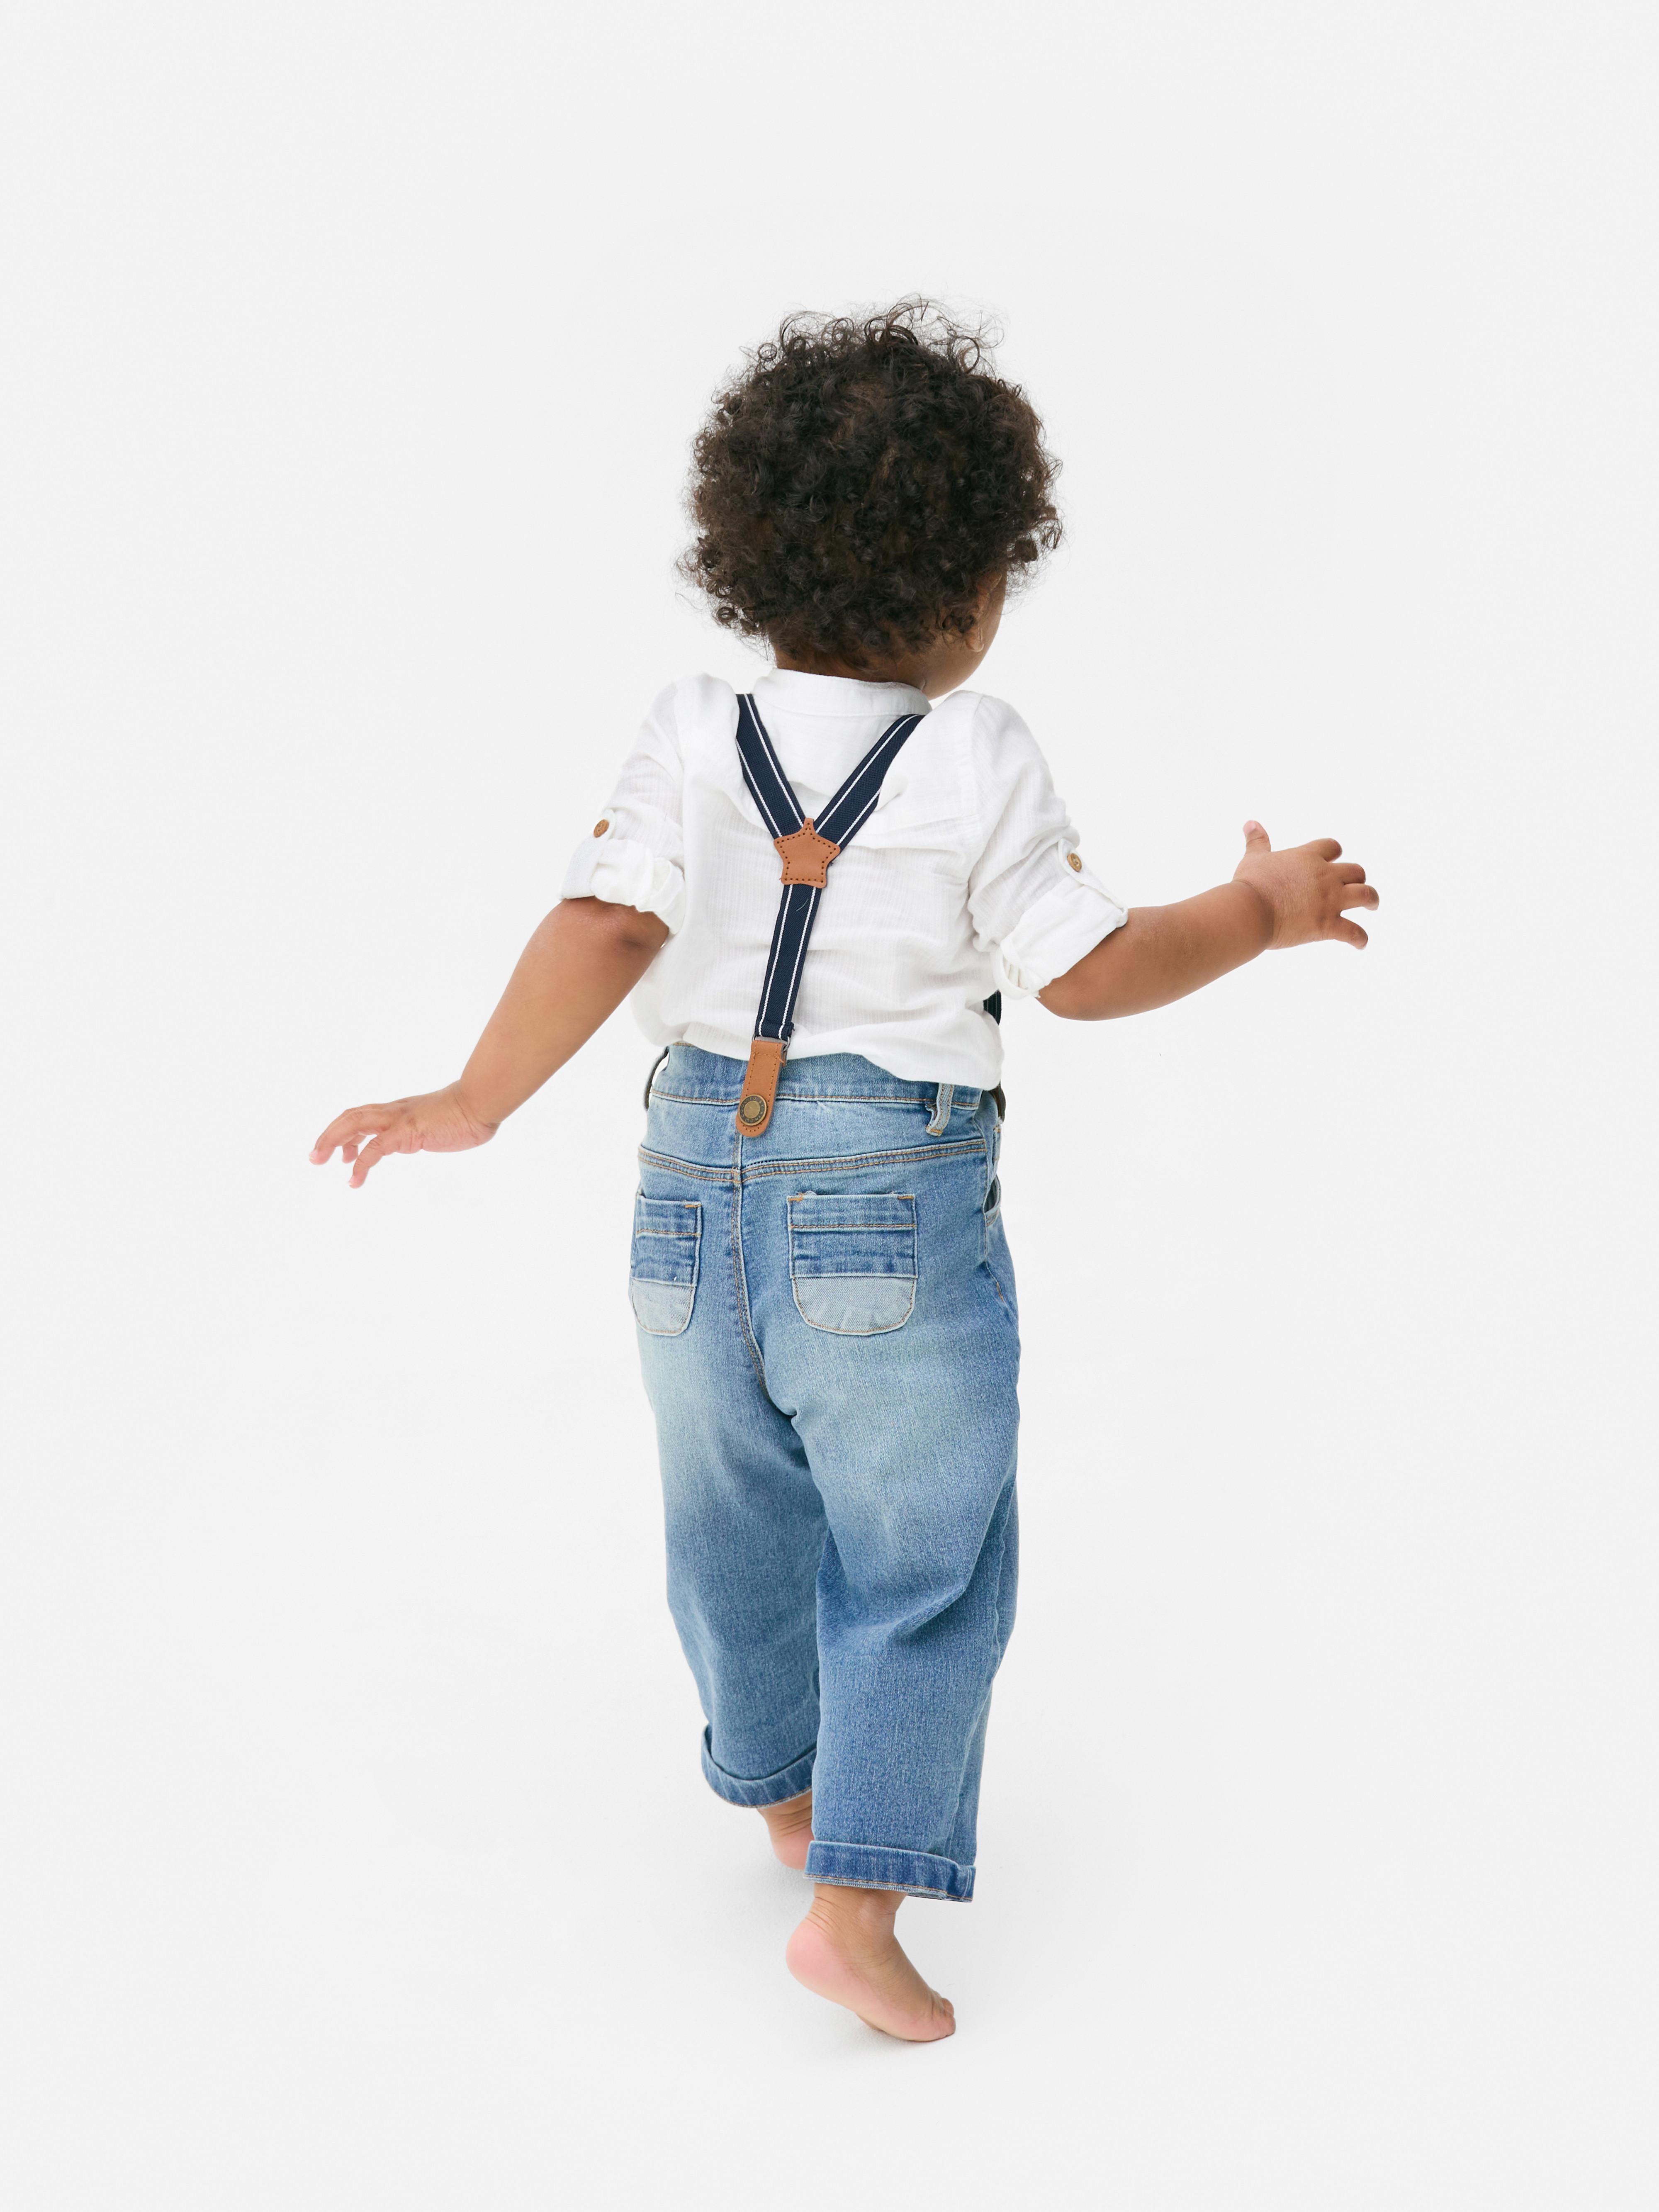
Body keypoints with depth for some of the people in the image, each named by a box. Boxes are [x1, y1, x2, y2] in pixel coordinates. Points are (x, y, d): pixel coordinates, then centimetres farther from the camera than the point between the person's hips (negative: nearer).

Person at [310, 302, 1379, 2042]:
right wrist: (1256, 913, 9)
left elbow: (605, 930, -13)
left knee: (737, 1524, 22)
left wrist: (474, 1103, -10)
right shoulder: (977, 759, -8)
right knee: (922, 1563, 8)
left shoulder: (692, 738, -2)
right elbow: (1089, 973, -5)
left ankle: (786, 1799, 44)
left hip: (697, 1190, 4)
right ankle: (856, 1907, 4)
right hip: (897, 1207, -4)